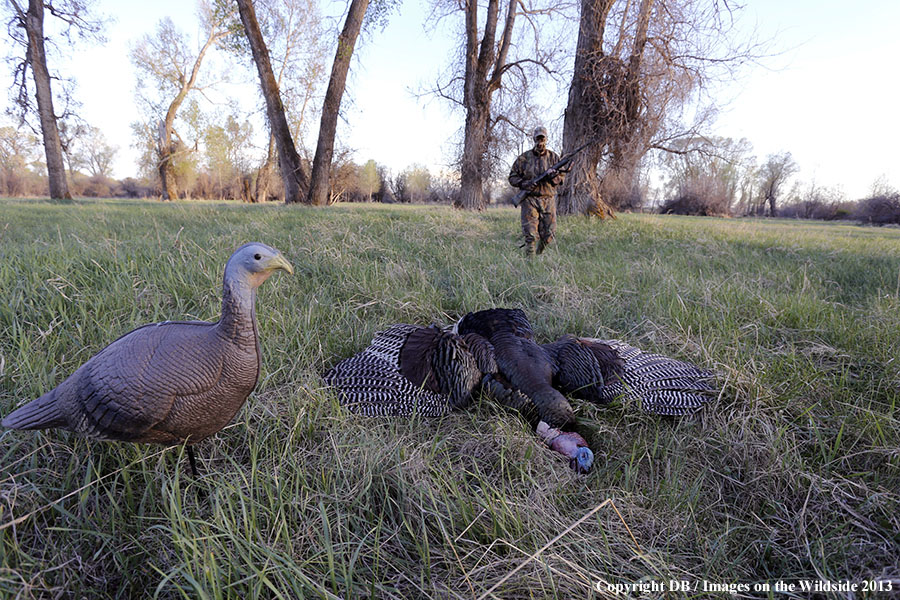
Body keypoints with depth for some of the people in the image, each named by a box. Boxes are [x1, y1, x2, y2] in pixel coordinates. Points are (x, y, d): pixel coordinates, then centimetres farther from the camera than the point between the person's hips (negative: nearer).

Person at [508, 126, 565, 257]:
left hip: (548, 199, 2)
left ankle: (539, 255, 25)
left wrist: (553, 177, -13)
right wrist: (524, 183, -12)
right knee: (530, 236, -8)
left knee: (548, 235, 2)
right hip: (530, 199, -2)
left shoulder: (554, 157, 9)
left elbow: (561, 178, 10)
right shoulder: (524, 158, 4)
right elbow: (512, 177, 7)